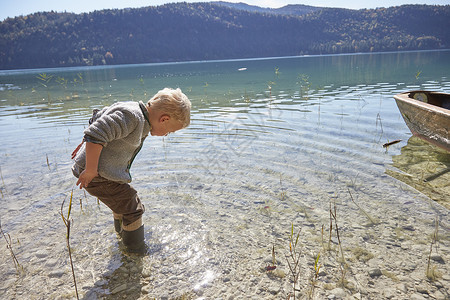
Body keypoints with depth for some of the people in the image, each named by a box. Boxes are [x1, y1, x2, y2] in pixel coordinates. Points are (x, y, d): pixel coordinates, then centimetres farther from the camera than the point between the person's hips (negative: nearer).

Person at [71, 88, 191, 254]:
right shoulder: (131, 116, -27)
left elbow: (98, 117, 20)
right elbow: (95, 135, -34)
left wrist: (85, 144, 27)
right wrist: (90, 171, -26)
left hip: (107, 172, 10)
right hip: (98, 175, -10)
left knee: (123, 201, 30)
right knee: (133, 209, 1)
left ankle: (122, 232, 56)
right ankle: (136, 252, 21)